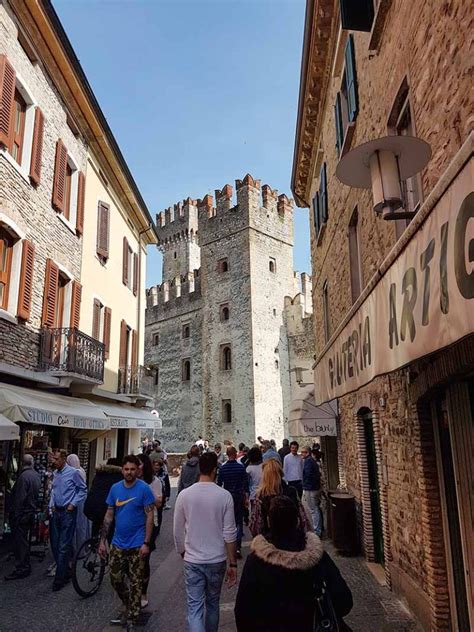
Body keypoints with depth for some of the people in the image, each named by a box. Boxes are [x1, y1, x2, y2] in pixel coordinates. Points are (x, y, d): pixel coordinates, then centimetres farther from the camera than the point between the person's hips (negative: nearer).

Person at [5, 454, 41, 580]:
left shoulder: (24, 476, -20)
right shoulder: (37, 475, 6)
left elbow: (19, 498, -21)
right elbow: (37, 495, 12)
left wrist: (15, 516, -16)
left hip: (21, 514, -9)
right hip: (31, 512, 9)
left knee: (20, 542, 0)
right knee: (24, 540, 19)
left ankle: (21, 569, 5)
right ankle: (25, 566, 29)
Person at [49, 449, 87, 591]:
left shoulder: (74, 472, -12)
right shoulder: (55, 473, 7)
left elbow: (83, 489, -6)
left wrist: (73, 504, -9)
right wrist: (51, 505, 10)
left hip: (68, 512, -7)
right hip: (56, 512, 7)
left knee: (64, 547, -3)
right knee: (55, 544, 12)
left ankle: (60, 578, 6)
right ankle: (64, 571, 29)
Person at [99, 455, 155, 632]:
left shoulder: (144, 489, -12)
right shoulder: (115, 488, 1)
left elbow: (149, 517, -11)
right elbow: (109, 516, 7)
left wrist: (146, 543, -15)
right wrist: (102, 541, 6)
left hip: (136, 545, -4)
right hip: (118, 543, 5)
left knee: (135, 583, 6)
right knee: (115, 579, 13)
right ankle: (130, 607, 37)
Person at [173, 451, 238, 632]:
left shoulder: (184, 495, -8)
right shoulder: (224, 496, -12)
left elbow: (177, 531, 1)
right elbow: (229, 534, -10)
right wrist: (233, 564, -1)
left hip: (192, 561, 0)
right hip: (217, 561, 0)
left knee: (194, 608, 5)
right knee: (212, 604, 21)